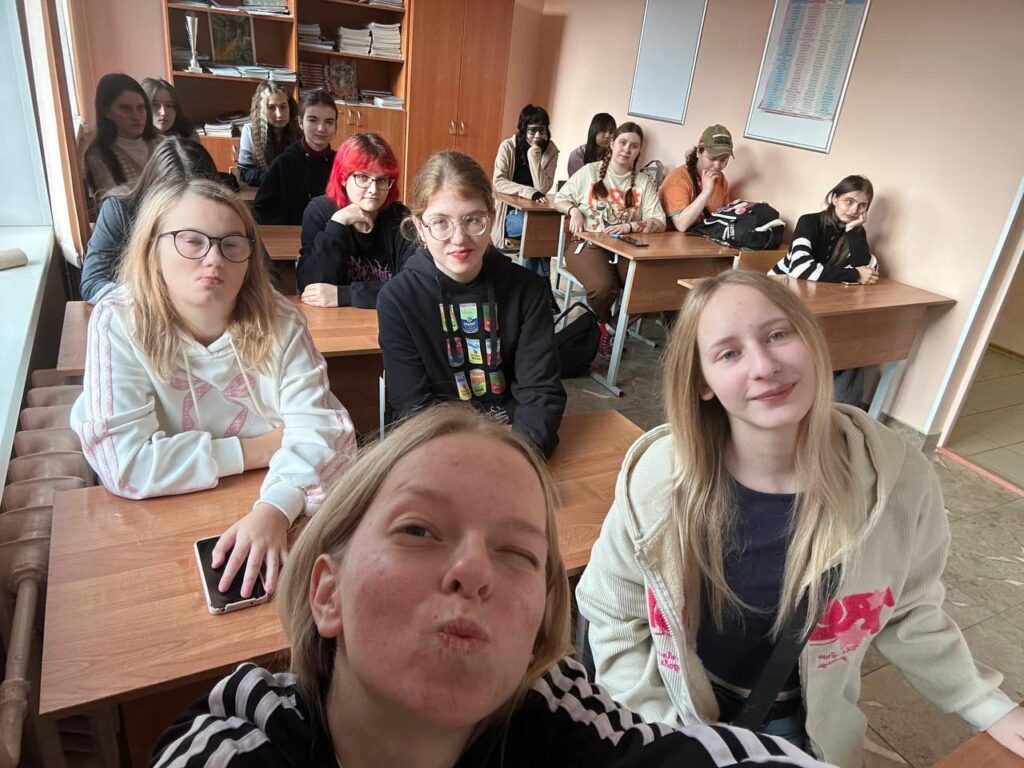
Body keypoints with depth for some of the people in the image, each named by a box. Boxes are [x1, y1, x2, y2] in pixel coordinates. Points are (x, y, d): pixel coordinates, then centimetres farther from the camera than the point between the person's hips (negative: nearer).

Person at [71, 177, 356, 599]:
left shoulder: (278, 320, -9)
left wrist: (274, 509, -36)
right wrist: (260, 449, -16)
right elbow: (124, 463, -20)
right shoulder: (119, 323, -14)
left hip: (279, 507, 2)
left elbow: (317, 430, -18)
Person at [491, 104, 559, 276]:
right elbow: (498, 182, -16)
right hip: (509, 212, -2)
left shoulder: (551, 150, -2)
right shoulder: (508, 146, -7)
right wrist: (530, 192, -27)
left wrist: (534, 155, -20)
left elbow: (543, 188, -12)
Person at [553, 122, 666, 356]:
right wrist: (574, 210, -8)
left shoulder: (643, 183, 11)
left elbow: (659, 223, 1)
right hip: (588, 243, -2)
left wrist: (630, 226, -17)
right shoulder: (590, 171, 9)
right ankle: (602, 324, 3)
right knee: (603, 287, -34)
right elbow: (559, 199, 15)